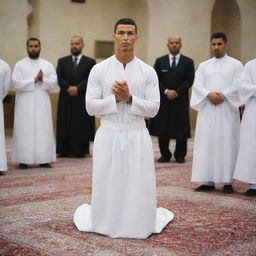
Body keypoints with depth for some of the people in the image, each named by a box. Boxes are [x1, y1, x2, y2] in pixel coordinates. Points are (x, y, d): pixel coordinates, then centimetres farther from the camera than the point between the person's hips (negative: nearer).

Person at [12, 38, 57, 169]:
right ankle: (23, 160, 2)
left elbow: (53, 82, 1)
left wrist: (43, 80, -16)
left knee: (44, 130, 0)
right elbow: (17, 83, -9)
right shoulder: (20, 65, 3)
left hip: (42, 103, 2)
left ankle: (44, 159, 5)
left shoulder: (47, 65, 10)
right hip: (25, 104, -2)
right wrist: (34, 80, -12)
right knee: (24, 130, -2)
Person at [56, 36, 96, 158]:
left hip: (82, 100, -2)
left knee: (82, 125, -2)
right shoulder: (62, 61, 13)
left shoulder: (90, 62, 7)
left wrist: (77, 88, -15)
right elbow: (59, 78, 1)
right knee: (65, 125, 2)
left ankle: (80, 151, 3)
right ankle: (64, 150, 7)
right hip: (66, 100, 2)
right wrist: (69, 88, -14)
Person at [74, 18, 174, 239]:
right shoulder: (99, 70, 2)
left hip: (137, 137, 0)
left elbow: (153, 109, -2)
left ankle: (158, 214, 32)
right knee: (106, 191, 6)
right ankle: (87, 212, 35)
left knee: (139, 193, 3)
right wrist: (115, 98, -14)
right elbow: (91, 107, -2)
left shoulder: (148, 72, 2)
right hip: (108, 137, 0)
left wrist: (129, 98, -15)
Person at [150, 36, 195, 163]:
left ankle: (180, 155, 14)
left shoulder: (188, 62, 6)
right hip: (163, 100, 1)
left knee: (181, 129, 1)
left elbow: (189, 80, -1)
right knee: (162, 129, 1)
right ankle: (165, 155, 13)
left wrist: (176, 92, -11)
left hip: (180, 101, -1)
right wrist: (166, 91, -11)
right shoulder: (160, 61, 9)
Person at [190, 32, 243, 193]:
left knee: (227, 144, -2)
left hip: (227, 110, -3)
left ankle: (227, 181, 3)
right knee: (206, 144, 0)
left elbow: (238, 86, -5)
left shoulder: (236, 64, 5)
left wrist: (222, 95, -15)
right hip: (207, 110, 3)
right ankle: (208, 181, 5)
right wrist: (209, 94, -14)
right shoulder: (204, 66, 13)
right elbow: (197, 85, 3)